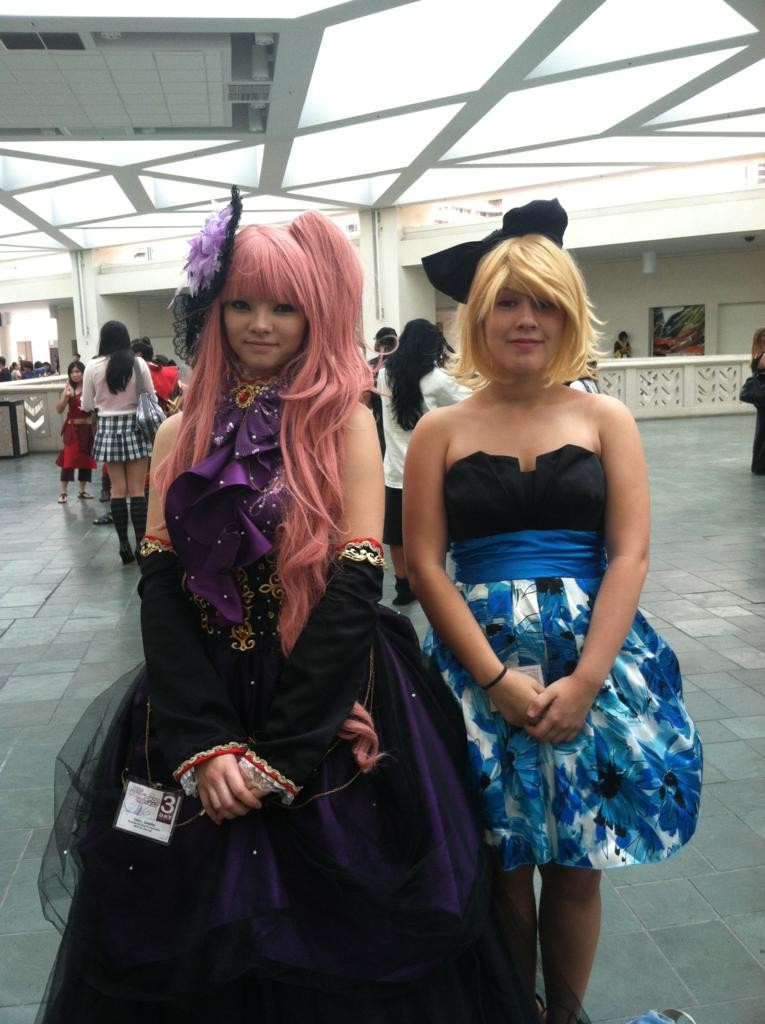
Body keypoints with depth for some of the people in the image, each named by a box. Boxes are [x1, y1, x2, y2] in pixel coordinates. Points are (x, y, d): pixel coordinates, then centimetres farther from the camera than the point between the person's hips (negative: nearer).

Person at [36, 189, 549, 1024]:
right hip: (202, 706, 3)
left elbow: (356, 583, -12)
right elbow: (161, 585, -2)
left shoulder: (345, 421, -4)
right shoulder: (183, 432, 5)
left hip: (328, 720, -3)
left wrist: (284, 752, -15)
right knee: (197, 941, 16)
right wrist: (204, 742, -13)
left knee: (338, 943, 10)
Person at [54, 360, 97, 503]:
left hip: (87, 428, 0)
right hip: (72, 428, 0)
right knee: (68, 458, -7)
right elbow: (59, 409, 1)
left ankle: (82, 490, 20)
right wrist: (65, 396, -12)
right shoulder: (69, 388, 2)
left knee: (86, 459, 8)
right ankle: (63, 492, -2)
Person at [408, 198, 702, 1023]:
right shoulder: (441, 430, 2)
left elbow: (629, 555, -3)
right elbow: (424, 565, -4)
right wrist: (497, 678, -12)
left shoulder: (606, 419, 3)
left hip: (597, 661, 1)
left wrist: (585, 680, -13)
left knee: (576, 866, 11)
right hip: (481, 663, 0)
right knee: (502, 866, 10)